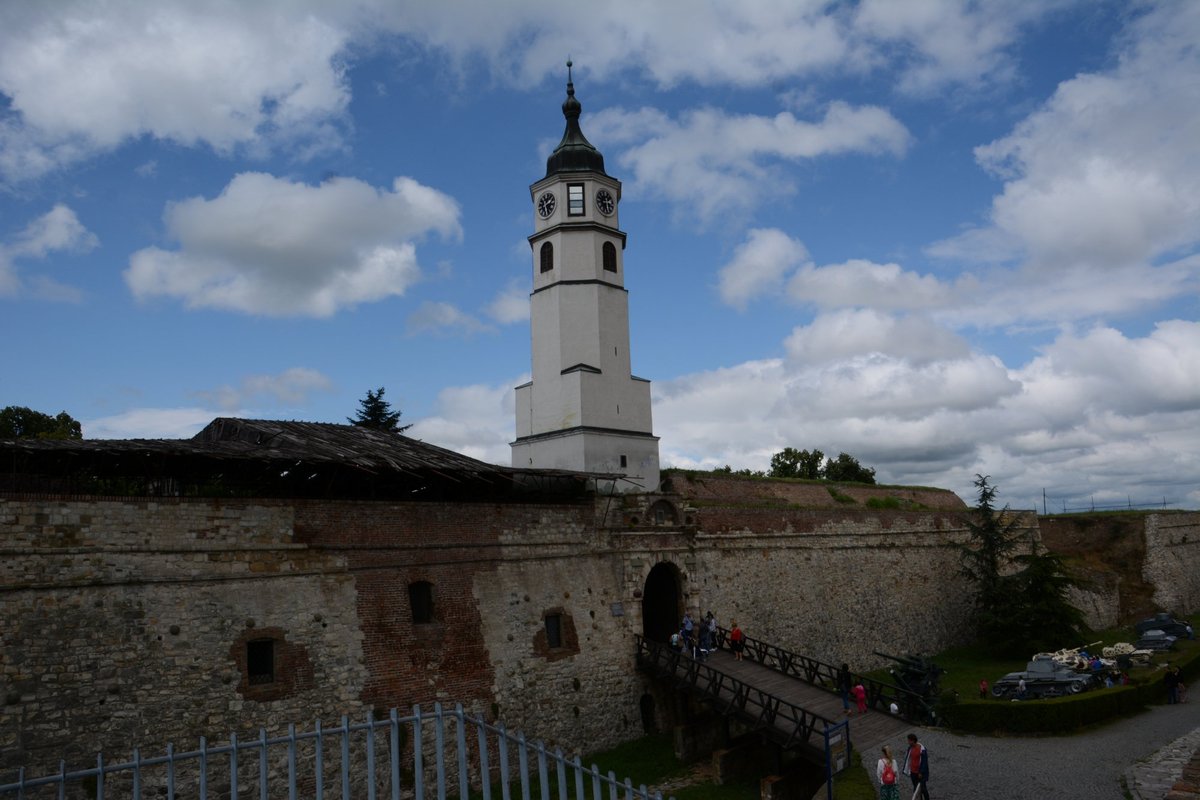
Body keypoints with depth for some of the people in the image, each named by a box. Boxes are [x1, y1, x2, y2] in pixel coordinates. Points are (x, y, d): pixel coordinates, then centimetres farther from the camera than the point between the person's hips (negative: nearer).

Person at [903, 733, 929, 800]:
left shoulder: (922, 749, -22)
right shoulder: (910, 748, -1)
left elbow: (924, 762, -18)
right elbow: (908, 759, 8)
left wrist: (921, 772, -16)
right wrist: (906, 770, 11)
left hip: (921, 773, -7)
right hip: (913, 772, 7)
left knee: (923, 789, -1)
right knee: (916, 788, 15)